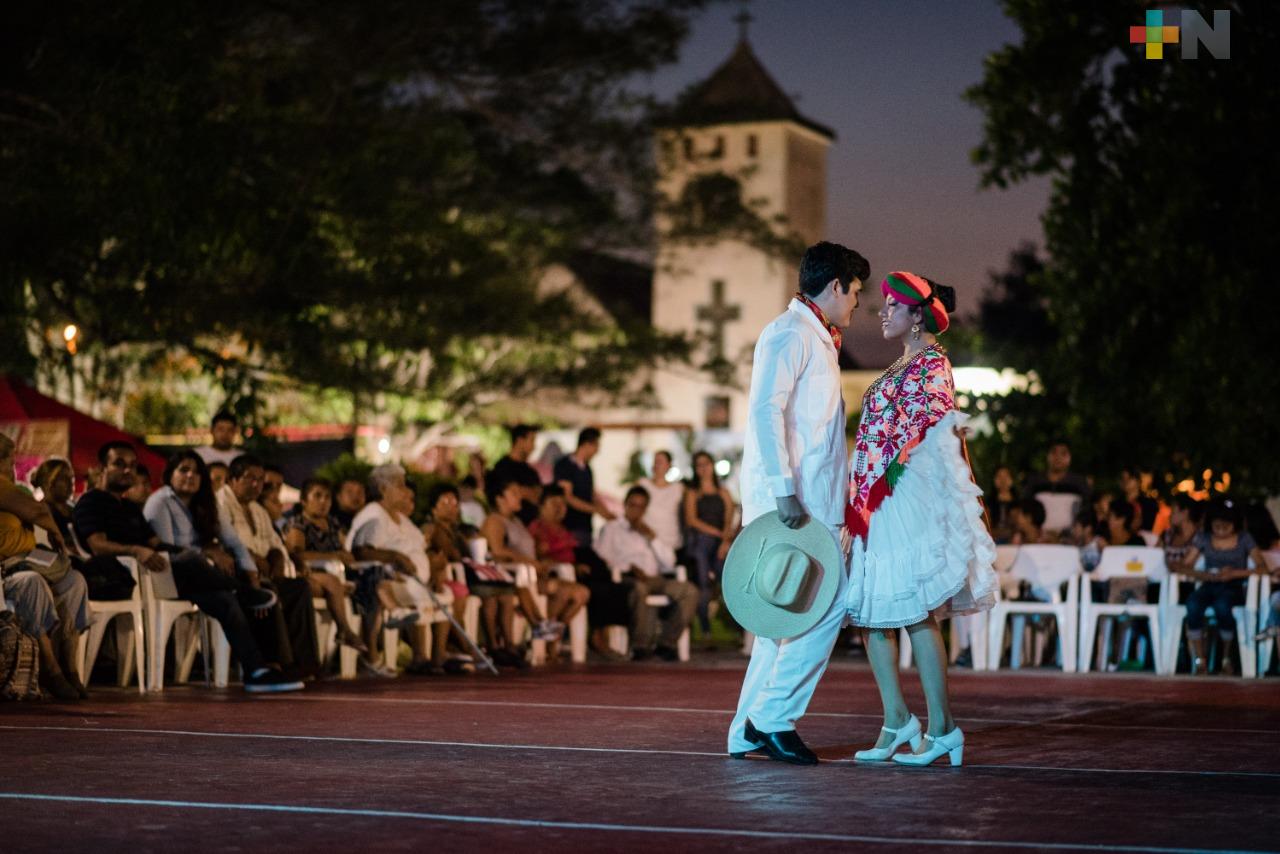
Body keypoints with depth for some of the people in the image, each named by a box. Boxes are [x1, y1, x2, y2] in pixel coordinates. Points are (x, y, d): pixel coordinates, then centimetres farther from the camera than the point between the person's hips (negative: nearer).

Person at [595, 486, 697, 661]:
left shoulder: (647, 531, 31)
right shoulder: (611, 528, 18)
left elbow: (669, 563, 20)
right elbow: (601, 558, -1)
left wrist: (652, 537, 9)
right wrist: (629, 568, -14)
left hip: (655, 579, 5)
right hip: (628, 579, -5)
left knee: (689, 591, -22)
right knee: (639, 589, -41)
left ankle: (666, 643, -23)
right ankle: (641, 645, -34)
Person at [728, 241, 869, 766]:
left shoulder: (815, 339, 23)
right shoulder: (789, 334, -8)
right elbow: (765, 410, -20)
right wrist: (785, 490, -25)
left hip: (808, 501, 10)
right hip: (791, 501, -10)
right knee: (828, 601, -13)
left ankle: (749, 732, 13)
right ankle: (772, 718, -8)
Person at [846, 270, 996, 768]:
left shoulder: (931, 364, -7)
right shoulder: (903, 367, 20)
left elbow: (912, 435, -14)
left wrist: (871, 492, -15)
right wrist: (861, 500, 16)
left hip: (908, 498, -9)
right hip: (877, 502, 9)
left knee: (916, 613, -8)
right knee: (871, 612, 5)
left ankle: (941, 728, -4)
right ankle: (896, 721, 10)